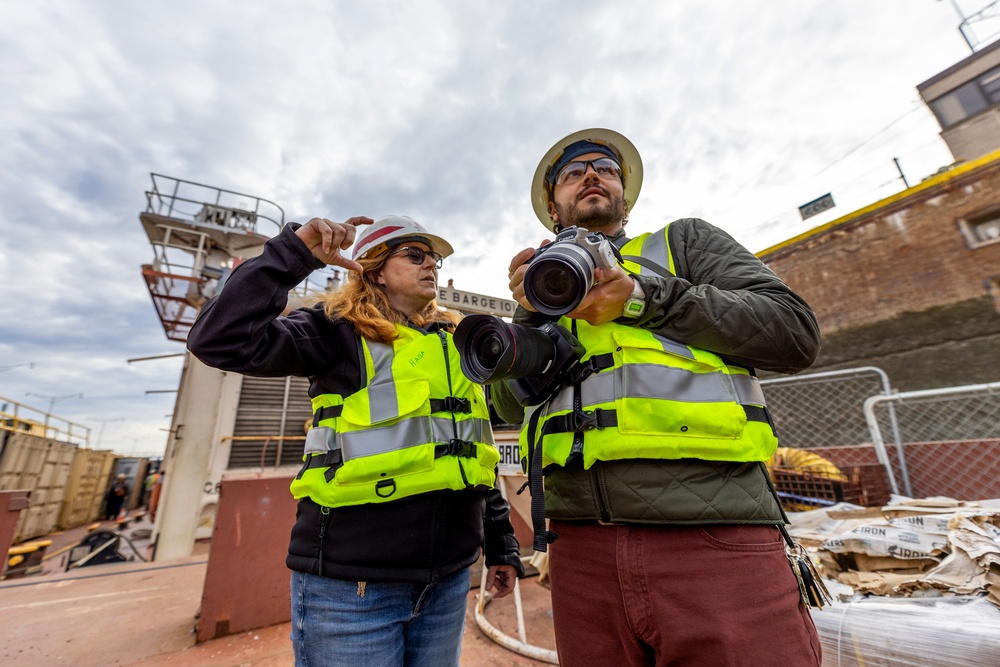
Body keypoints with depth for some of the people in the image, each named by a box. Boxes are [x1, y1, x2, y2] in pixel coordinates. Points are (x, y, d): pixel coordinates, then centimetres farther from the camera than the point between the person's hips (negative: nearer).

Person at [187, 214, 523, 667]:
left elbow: (477, 452, 12)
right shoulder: (341, 330, -4)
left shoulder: (457, 345, 10)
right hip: (352, 581, -5)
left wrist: (501, 544, 13)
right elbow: (221, 339, -16)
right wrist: (295, 253, -17)